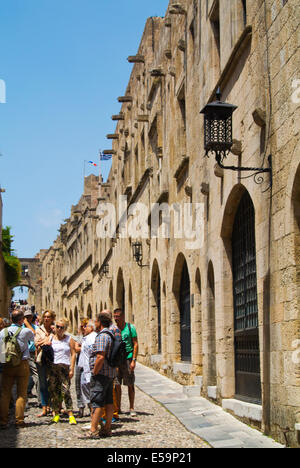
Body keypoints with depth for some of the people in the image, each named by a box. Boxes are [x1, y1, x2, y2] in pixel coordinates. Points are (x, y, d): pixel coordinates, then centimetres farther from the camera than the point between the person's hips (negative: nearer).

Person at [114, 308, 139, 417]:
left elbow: (136, 344, -3)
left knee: (130, 385, 3)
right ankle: (118, 408, 12)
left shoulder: (130, 327, -2)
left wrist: (133, 360, -11)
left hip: (127, 358, -3)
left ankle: (131, 408, 11)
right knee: (117, 384, 2)